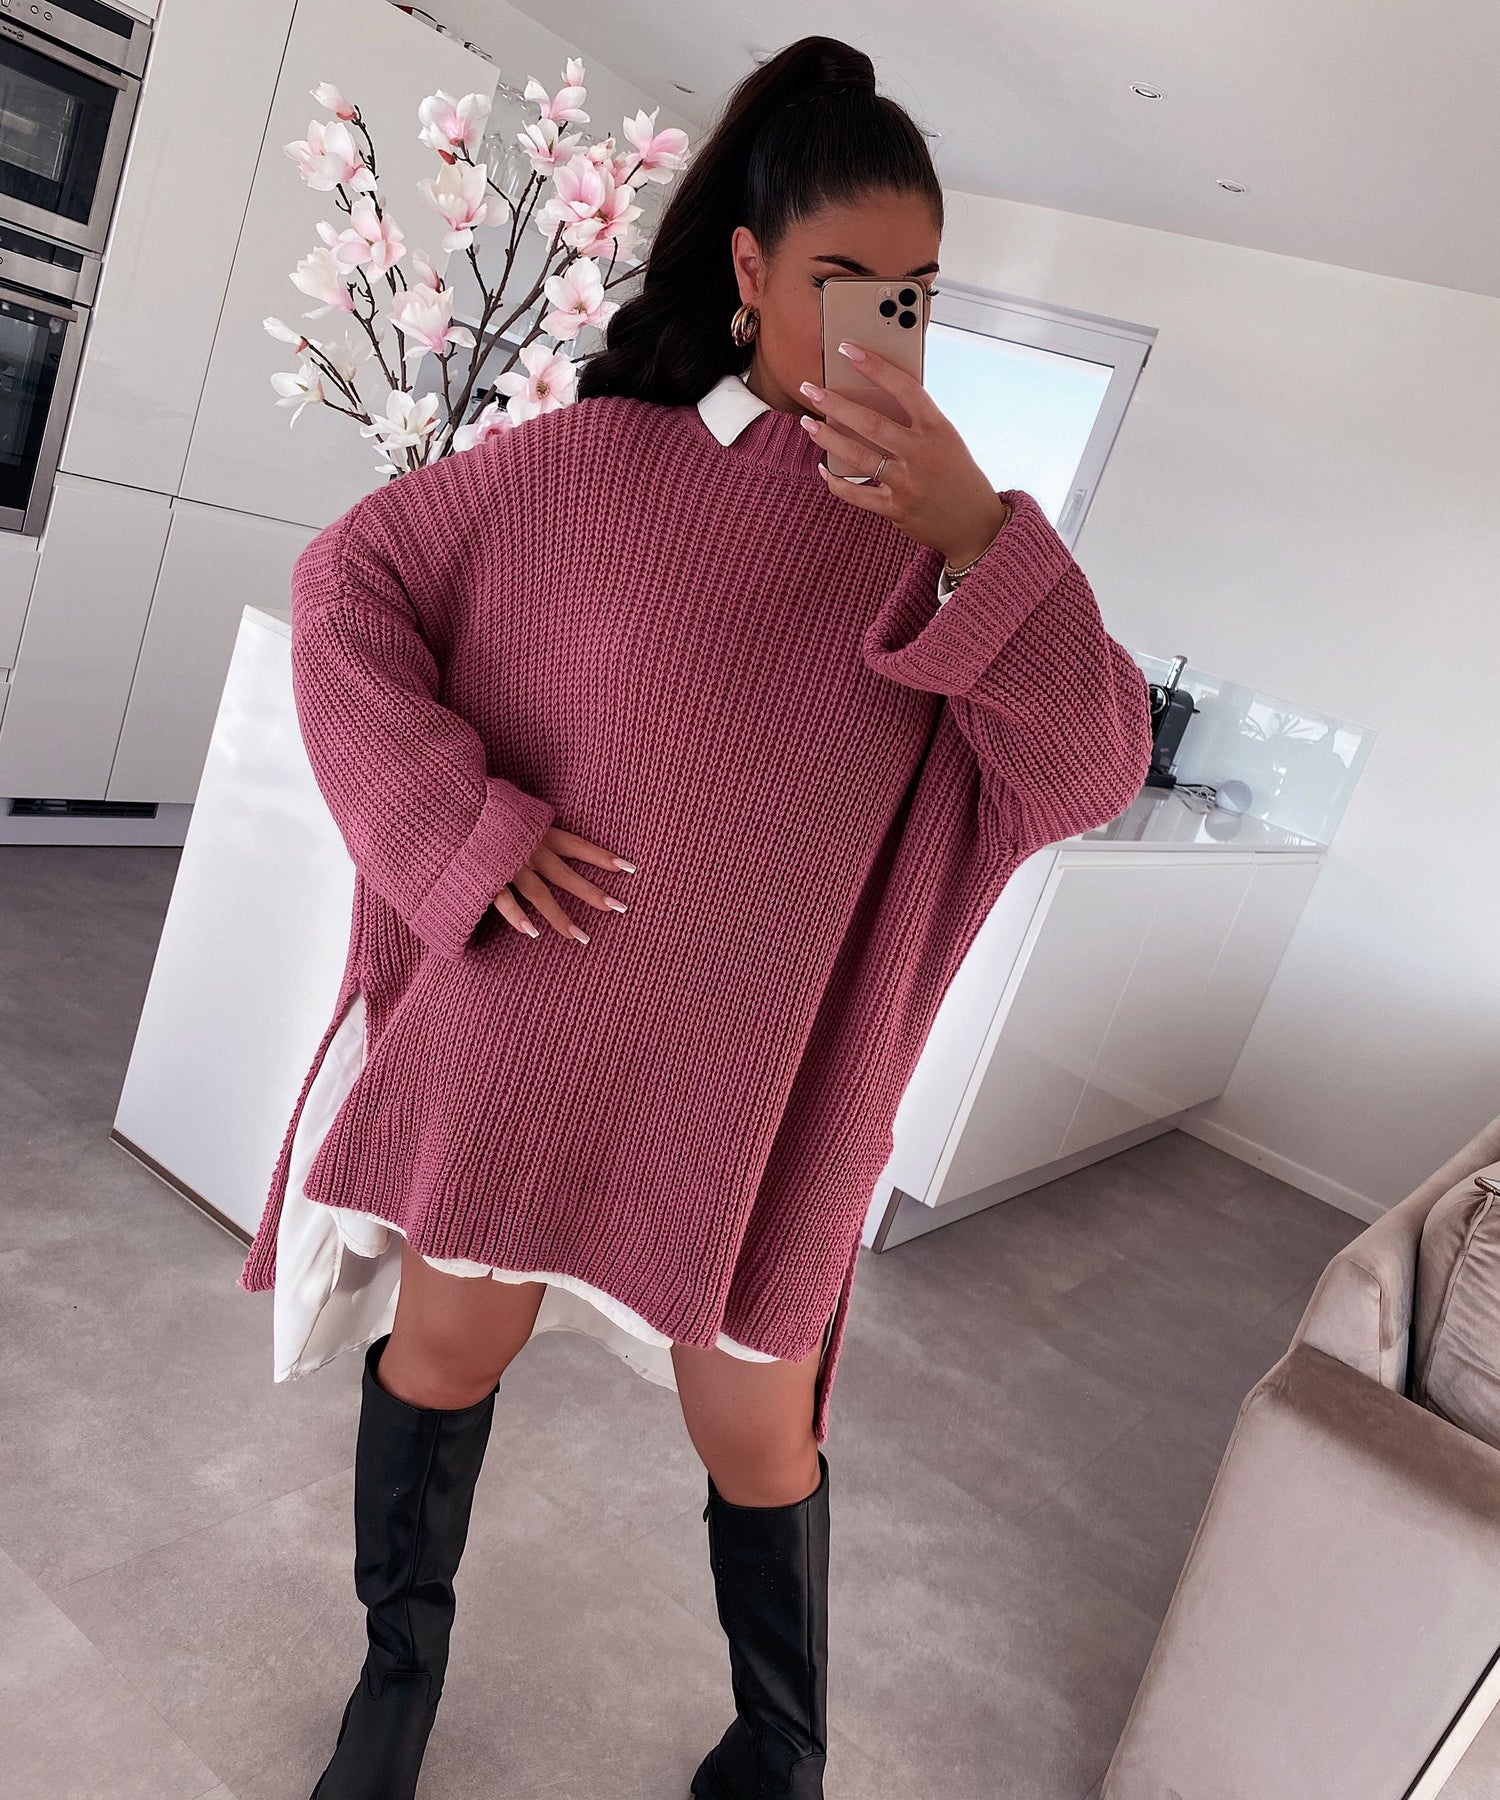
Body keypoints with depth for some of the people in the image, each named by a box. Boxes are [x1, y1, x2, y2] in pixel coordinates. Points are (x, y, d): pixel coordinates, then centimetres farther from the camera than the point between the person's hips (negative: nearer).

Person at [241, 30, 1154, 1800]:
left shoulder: (944, 530, 0)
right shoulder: (590, 460, -3)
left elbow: (1086, 774, -10)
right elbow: (346, 577, 3)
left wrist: (973, 541, -24)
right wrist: (455, 819, -9)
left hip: (759, 1061, 1)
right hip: (531, 1009, 0)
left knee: (755, 1418, 10)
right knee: (454, 1332, 13)